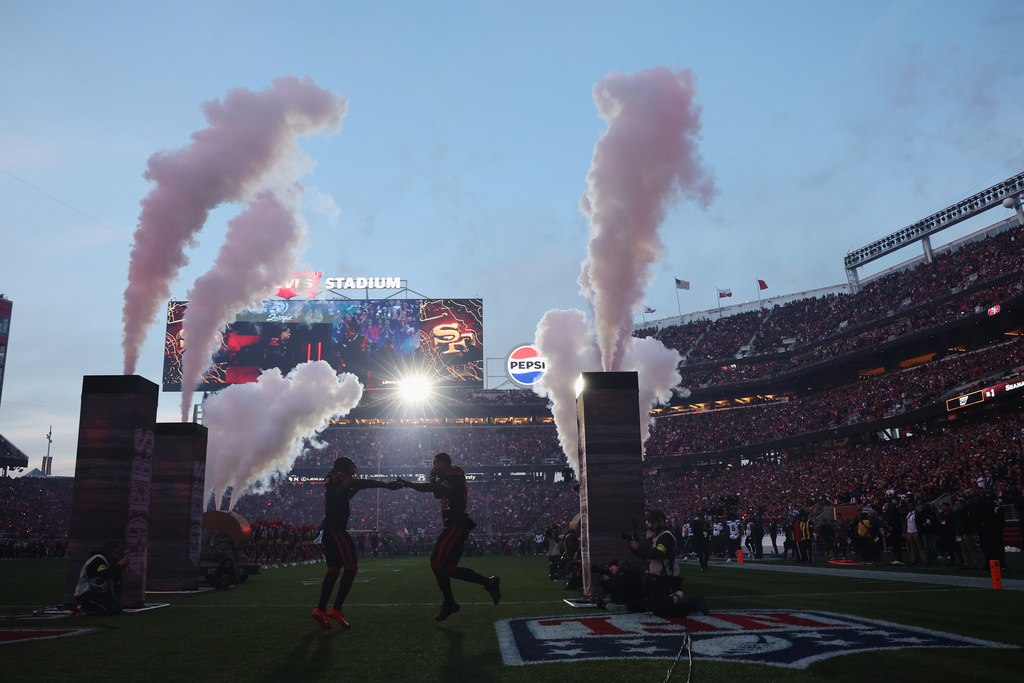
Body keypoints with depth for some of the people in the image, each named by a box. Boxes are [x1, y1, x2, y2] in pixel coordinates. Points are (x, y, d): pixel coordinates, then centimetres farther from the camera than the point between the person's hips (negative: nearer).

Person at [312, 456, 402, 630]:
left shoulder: (331, 480, 22)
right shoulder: (339, 478, -7)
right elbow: (362, 483, -19)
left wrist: (356, 488, 18)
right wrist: (387, 485, -20)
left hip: (328, 529, 10)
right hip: (336, 529, -10)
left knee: (334, 569, 11)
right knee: (351, 567, -11)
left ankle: (320, 610, 8)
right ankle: (336, 609, -15)